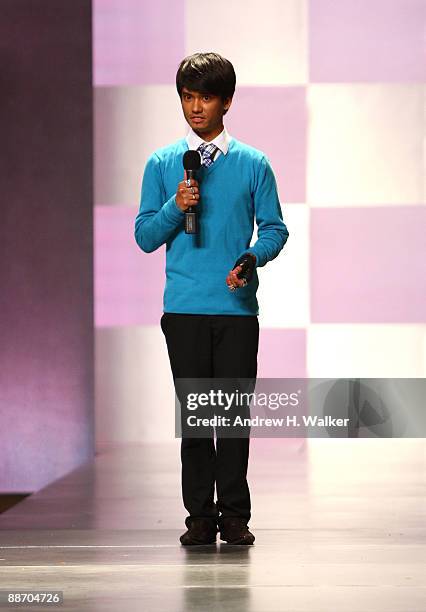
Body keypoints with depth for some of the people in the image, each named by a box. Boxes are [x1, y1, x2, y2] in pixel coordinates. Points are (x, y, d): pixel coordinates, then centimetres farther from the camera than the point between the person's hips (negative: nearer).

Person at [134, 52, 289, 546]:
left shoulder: (253, 164, 5)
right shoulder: (162, 164, 8)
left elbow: (275, 228, 7)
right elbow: (145, 237, 7)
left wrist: (252, 258, -13)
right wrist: (176, 206, -11)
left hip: (237, 306, -1)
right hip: (184, 307, 1)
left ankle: (235, 514, 8)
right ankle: (200, 514, 10)